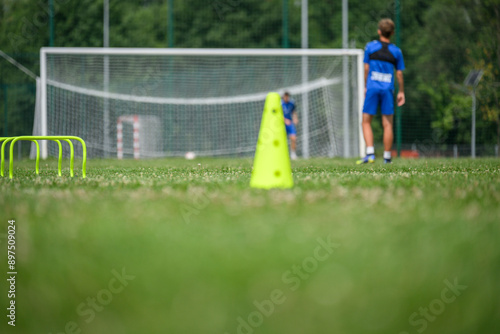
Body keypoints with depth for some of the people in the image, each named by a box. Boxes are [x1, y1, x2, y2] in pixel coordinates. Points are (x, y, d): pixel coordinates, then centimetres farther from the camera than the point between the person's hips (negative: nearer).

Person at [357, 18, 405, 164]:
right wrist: (401, 92, 15)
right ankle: (387, 157, 4)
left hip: (372, 88, -1)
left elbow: (366, 68, 3)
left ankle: (370, 153, -9)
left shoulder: (370, 47, 2)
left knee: (366, 121, 5)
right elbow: (399, 73, 6)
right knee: (387, 124, 4)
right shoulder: (396, 51, 4)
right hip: (388, 89, 1)